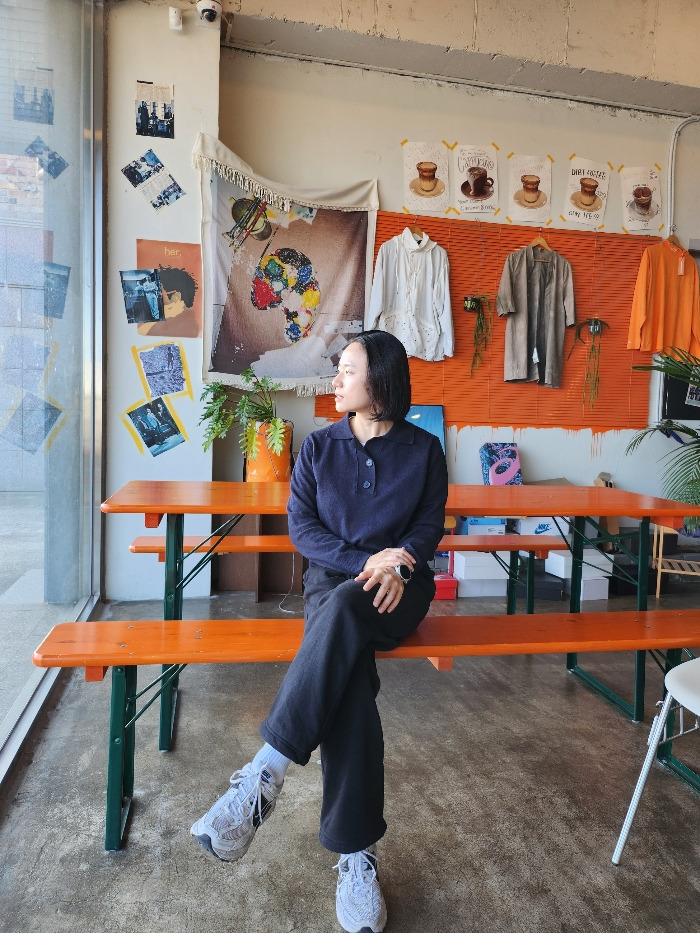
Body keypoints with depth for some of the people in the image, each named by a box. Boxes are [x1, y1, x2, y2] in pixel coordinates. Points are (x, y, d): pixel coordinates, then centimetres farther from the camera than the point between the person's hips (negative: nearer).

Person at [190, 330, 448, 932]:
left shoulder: (423, 449, 7)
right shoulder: (320, 446, 9)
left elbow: (430, 525, 6)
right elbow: (302, 527, 3)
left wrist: (398, 564, -16)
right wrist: (367, 559, -12)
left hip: (400, 588, -1)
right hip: (331, 580, 1)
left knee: (345, 609, -38)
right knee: (351, 679, -32)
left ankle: (266, 775, -34)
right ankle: (356, 853, -23)